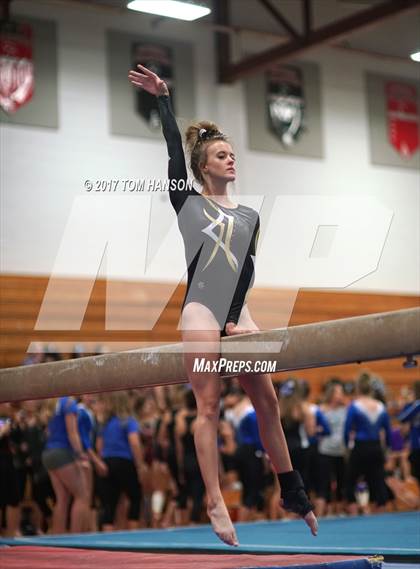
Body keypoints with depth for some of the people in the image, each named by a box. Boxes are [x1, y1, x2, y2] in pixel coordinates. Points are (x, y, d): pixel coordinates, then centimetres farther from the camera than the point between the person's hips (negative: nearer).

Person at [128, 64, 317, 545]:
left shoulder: (249, 216, 17)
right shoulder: (187, 202, 10)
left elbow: (248, 268, 7)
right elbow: (174, 150, 1)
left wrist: (236, 318, -5)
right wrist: (162, 100, -2)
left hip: (238, 311, 4)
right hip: (200, 309, -4)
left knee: (267, 401, 4)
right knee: (208, 406, -8)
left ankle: (292, 493, 14)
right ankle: (214, 503, -9)